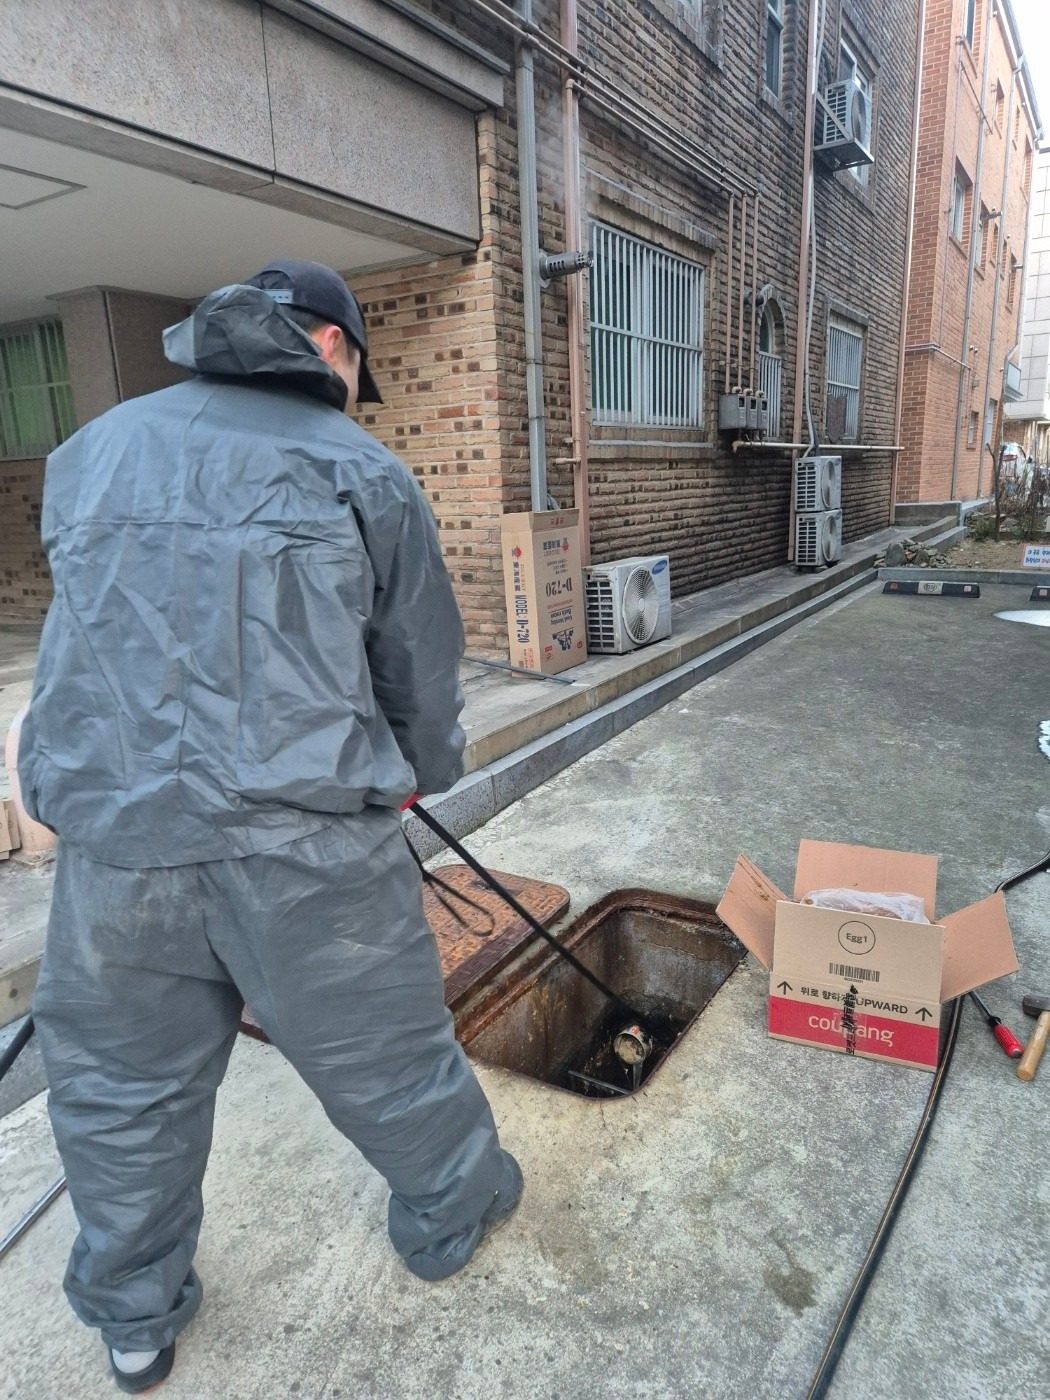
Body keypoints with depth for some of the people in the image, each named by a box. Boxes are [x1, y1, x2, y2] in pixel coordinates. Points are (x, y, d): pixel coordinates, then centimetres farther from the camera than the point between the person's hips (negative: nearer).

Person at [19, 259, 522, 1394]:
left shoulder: (90, 451, 13)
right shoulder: (360, 471, 1)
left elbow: (98, 637, 19)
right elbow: (422, 662, 5)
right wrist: (421, 773, 24)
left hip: (111, 834, 4)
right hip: (306, 840, -3)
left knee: (119, 1082, 23)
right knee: (385, 1048, 19)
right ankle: (452, 1217, 45)